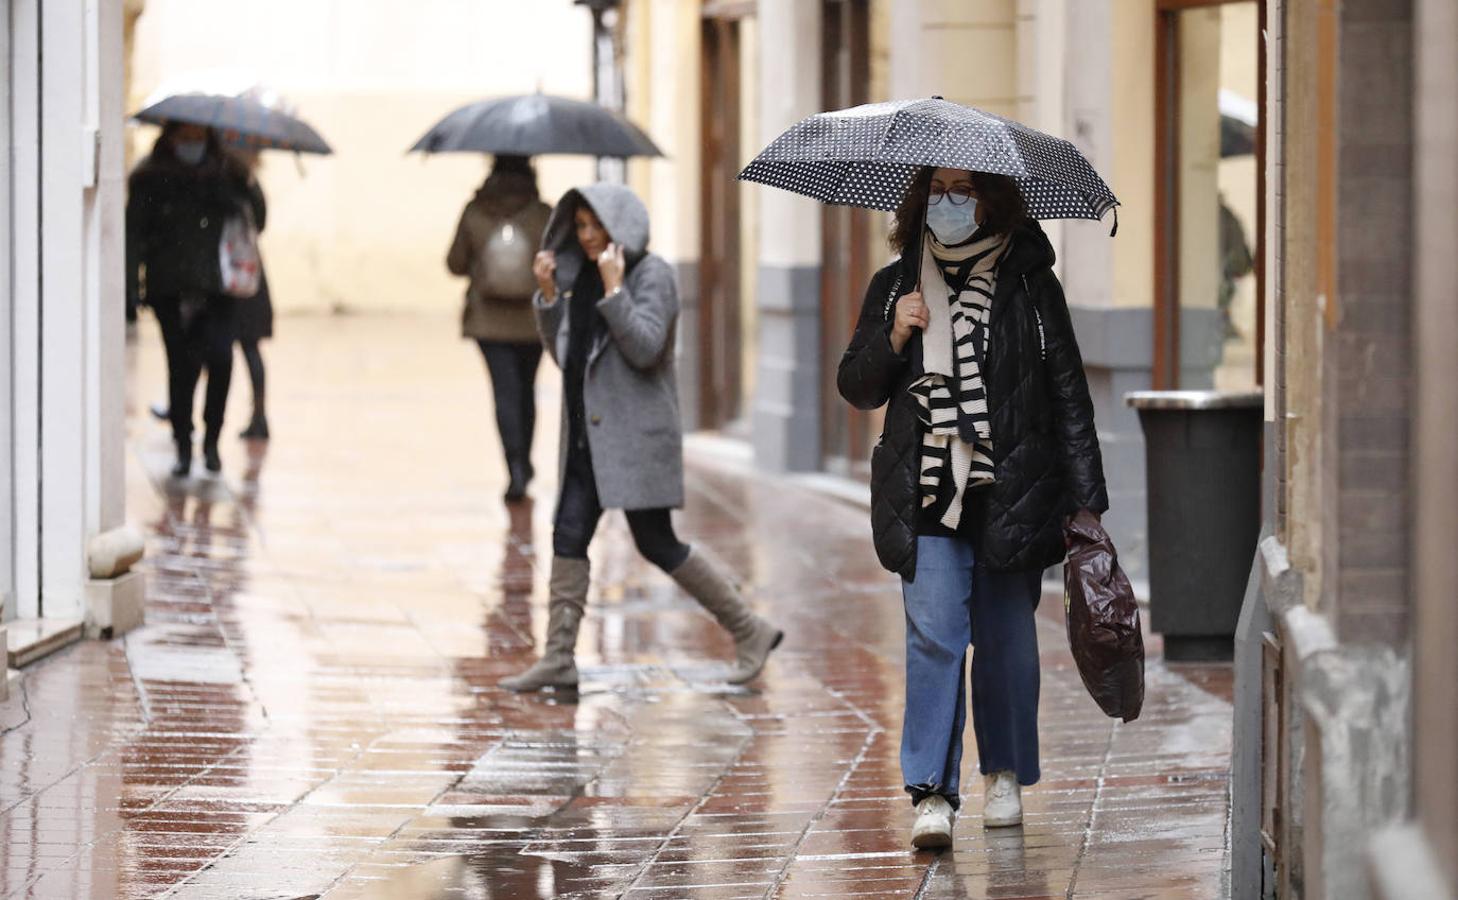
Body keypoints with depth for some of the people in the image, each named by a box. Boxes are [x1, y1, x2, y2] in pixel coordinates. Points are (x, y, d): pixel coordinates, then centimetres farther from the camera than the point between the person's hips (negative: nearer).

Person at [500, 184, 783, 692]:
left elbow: (645, 349, -20)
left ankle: (750, 632, 7)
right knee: (568, 538, 0)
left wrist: (614, 289, -24)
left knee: (657, 544, -5)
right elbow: (563, 354, 15)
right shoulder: (581, 276, 13)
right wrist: (548, 295, 4)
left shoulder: (652, 274, -9)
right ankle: (558, 659, 2)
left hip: (636, 435, -7)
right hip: (587, 435, 8)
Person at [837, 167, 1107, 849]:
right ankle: (932, 793, -13)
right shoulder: (894, 287, 10)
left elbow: (1069, 394, 4)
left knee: (1006, 635, 6)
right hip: (926, 494, 1)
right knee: (933, 635, -10)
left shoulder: (1030, 287, 4)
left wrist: (1087, 498, -1)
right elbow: (856, 389, 14)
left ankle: (1005, 774, 24)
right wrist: (892, 340, -7)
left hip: (1013, 490, 0)